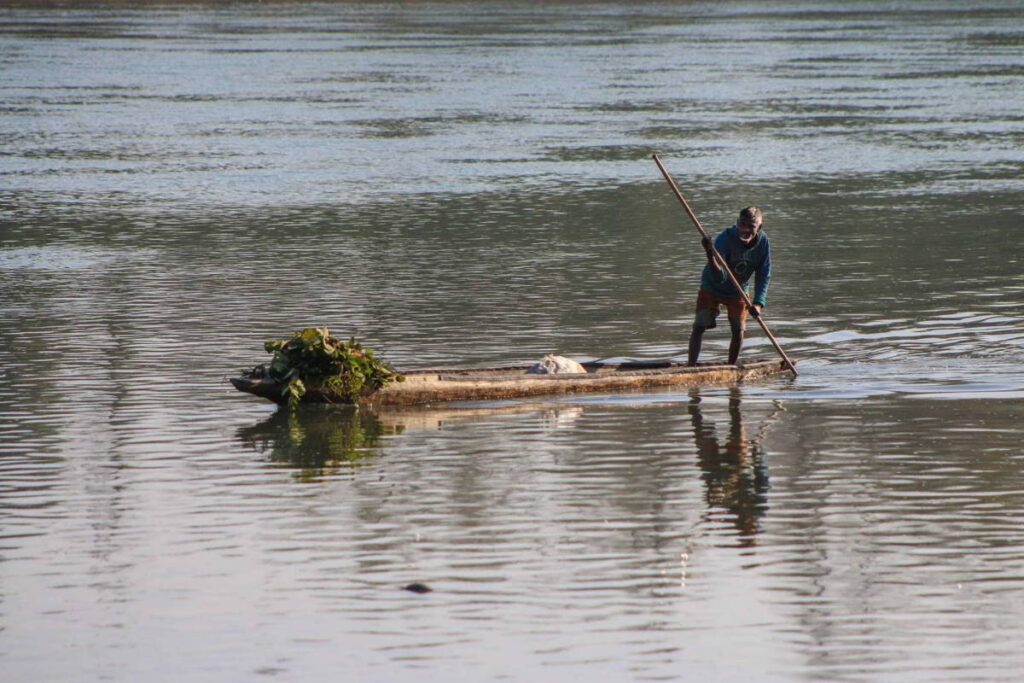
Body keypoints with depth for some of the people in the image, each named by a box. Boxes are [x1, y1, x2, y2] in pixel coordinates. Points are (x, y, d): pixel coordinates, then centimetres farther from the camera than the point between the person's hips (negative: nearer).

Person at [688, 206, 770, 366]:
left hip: (738, 292, 3)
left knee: (738, 330, -4)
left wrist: (757, 303, -25)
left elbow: (763, 276, -13)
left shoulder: (762, 242, -20)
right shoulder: (724, 239, -33)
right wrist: (710, 256, -58)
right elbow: (719, 278, -39)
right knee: (700, 326, -12)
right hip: (712, 288, -3)